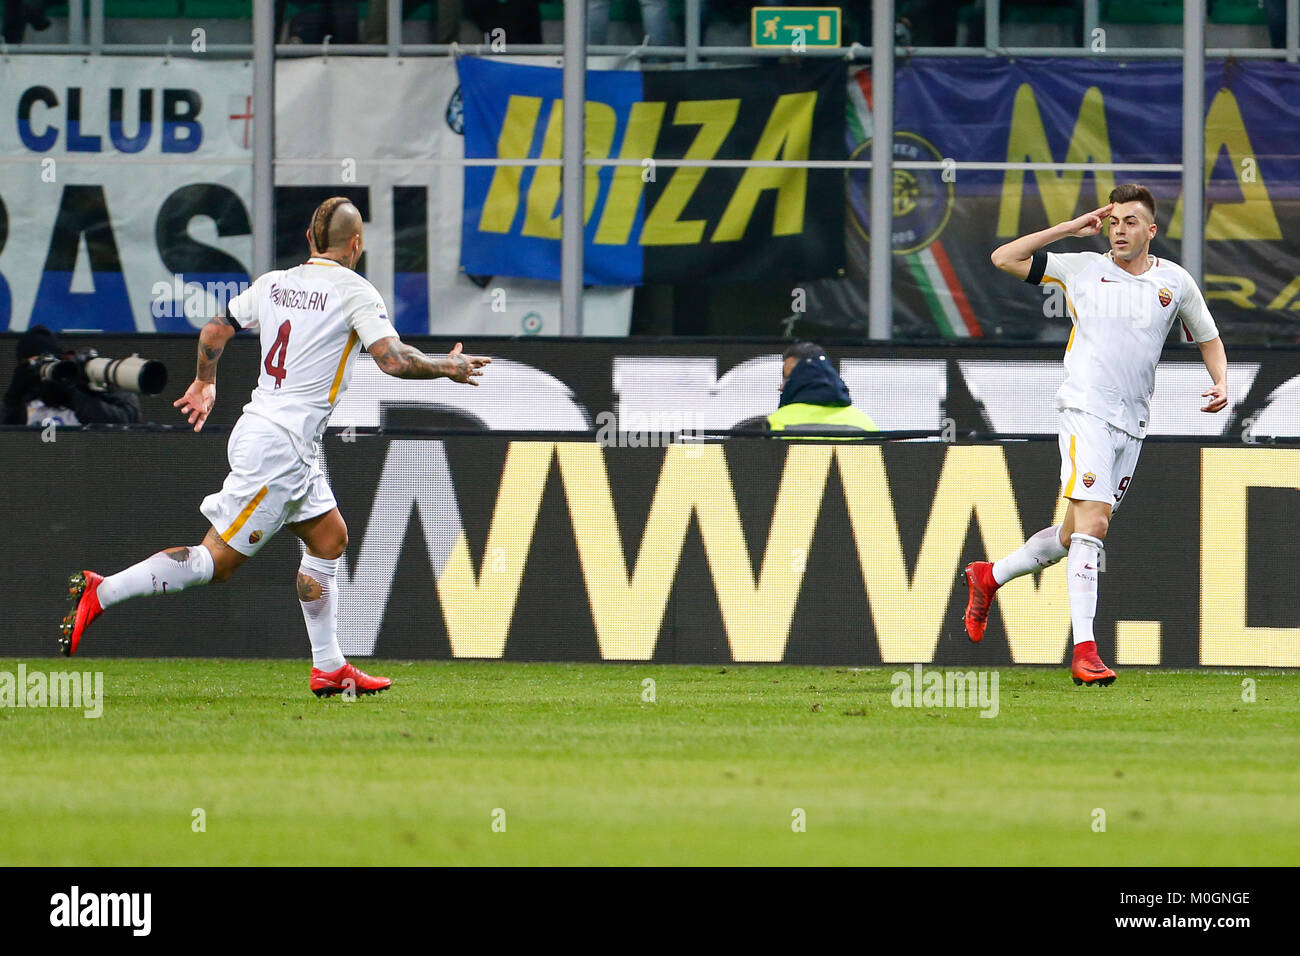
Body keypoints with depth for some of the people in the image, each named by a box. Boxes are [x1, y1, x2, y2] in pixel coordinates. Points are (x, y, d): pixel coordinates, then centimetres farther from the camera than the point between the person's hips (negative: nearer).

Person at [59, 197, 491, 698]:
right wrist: (449, 367, -1)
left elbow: (214, 331, 18)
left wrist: (204, 383, 36)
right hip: (280, 445, -9)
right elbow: (393, 359, -18)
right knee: (216, 560, -7)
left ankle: (329, 668, 18)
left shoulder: (273, 282, 9)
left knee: (330, 538, 17)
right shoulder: (353, 290, -11)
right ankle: (99, 593, -10)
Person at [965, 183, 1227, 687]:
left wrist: (1220, 382, 4)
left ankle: (989, 576, 34)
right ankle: (1084, 652, -24)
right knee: (1092, 522, -20)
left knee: (1075, 537, 10)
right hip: (1087, 409, -5)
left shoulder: (1175, 281, 10)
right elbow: (1004, 258, 5)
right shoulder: (1083, 268, 4)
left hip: (1133, 423, 5)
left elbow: (1207, 337, 23)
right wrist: (1070, 228, -1)